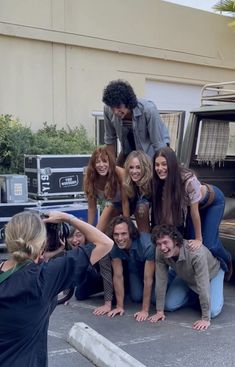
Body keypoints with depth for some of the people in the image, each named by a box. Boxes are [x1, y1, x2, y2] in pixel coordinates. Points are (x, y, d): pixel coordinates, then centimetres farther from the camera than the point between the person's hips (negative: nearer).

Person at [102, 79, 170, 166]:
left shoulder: (148, 109, -33)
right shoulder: (108, 110, -21)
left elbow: (159, 144, -25)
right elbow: (110, 139, -5)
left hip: (151, 150, -4)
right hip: (129, 150, 4)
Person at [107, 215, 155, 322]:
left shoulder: (147, 245, -41)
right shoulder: (113, 246, -28)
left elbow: (148, 279, -35)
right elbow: (118, 276, -20)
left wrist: (145, 310, -31)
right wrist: (120, 306, -19)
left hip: (154, 265, -3)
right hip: (134, 267, 3)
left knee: (155, 298, -14)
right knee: (136, 297, -10)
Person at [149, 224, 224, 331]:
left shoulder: (196, 253, -44)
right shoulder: (160, 253, -29)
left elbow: (203, 285, -40)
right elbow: (161, 280, -21)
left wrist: (205, 319, -37)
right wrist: (160, 311, -18)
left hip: (211, 273, -4)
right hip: (186, 277, 4)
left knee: (213, 311, -21)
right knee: (169, 305, -8)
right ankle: (195, 295, 18)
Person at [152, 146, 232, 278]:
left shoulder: (188, 179, -41)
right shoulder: (161, 181, -25)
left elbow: (194, 211, -31)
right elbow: (165, 209, -16)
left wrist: (199, 239, -20)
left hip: (213, 200, -5)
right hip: (187, 203, 5)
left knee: (209, 244, -9)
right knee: (188, 239, -2)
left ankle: (227, 261, 26)